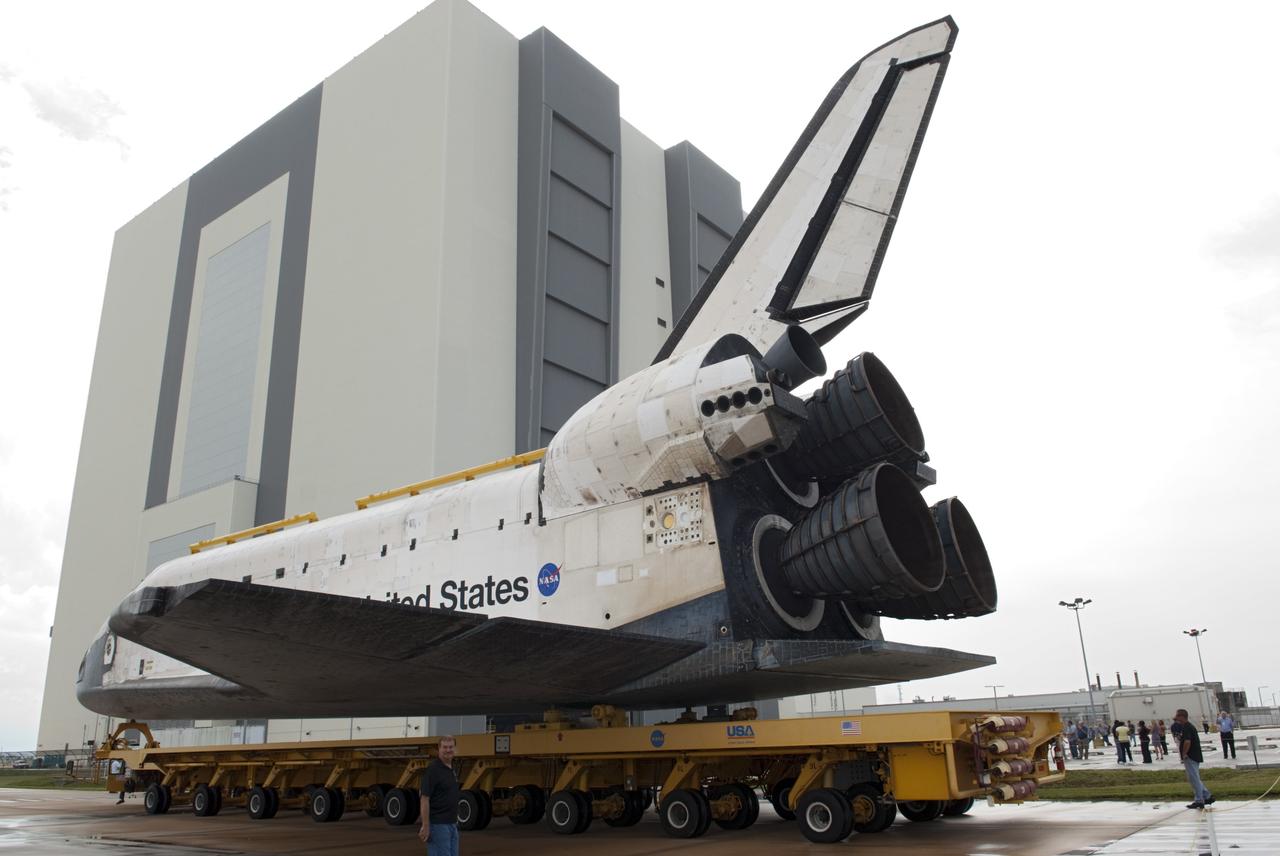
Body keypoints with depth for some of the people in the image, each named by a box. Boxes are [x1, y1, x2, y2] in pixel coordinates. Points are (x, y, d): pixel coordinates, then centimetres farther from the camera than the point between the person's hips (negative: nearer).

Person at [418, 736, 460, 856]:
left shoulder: (452, 769, 11)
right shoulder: (433, 769, -16)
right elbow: (424, 799, -18)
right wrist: (425, 826, -20)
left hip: (452, 824, 9)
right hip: (438, 824, -9)